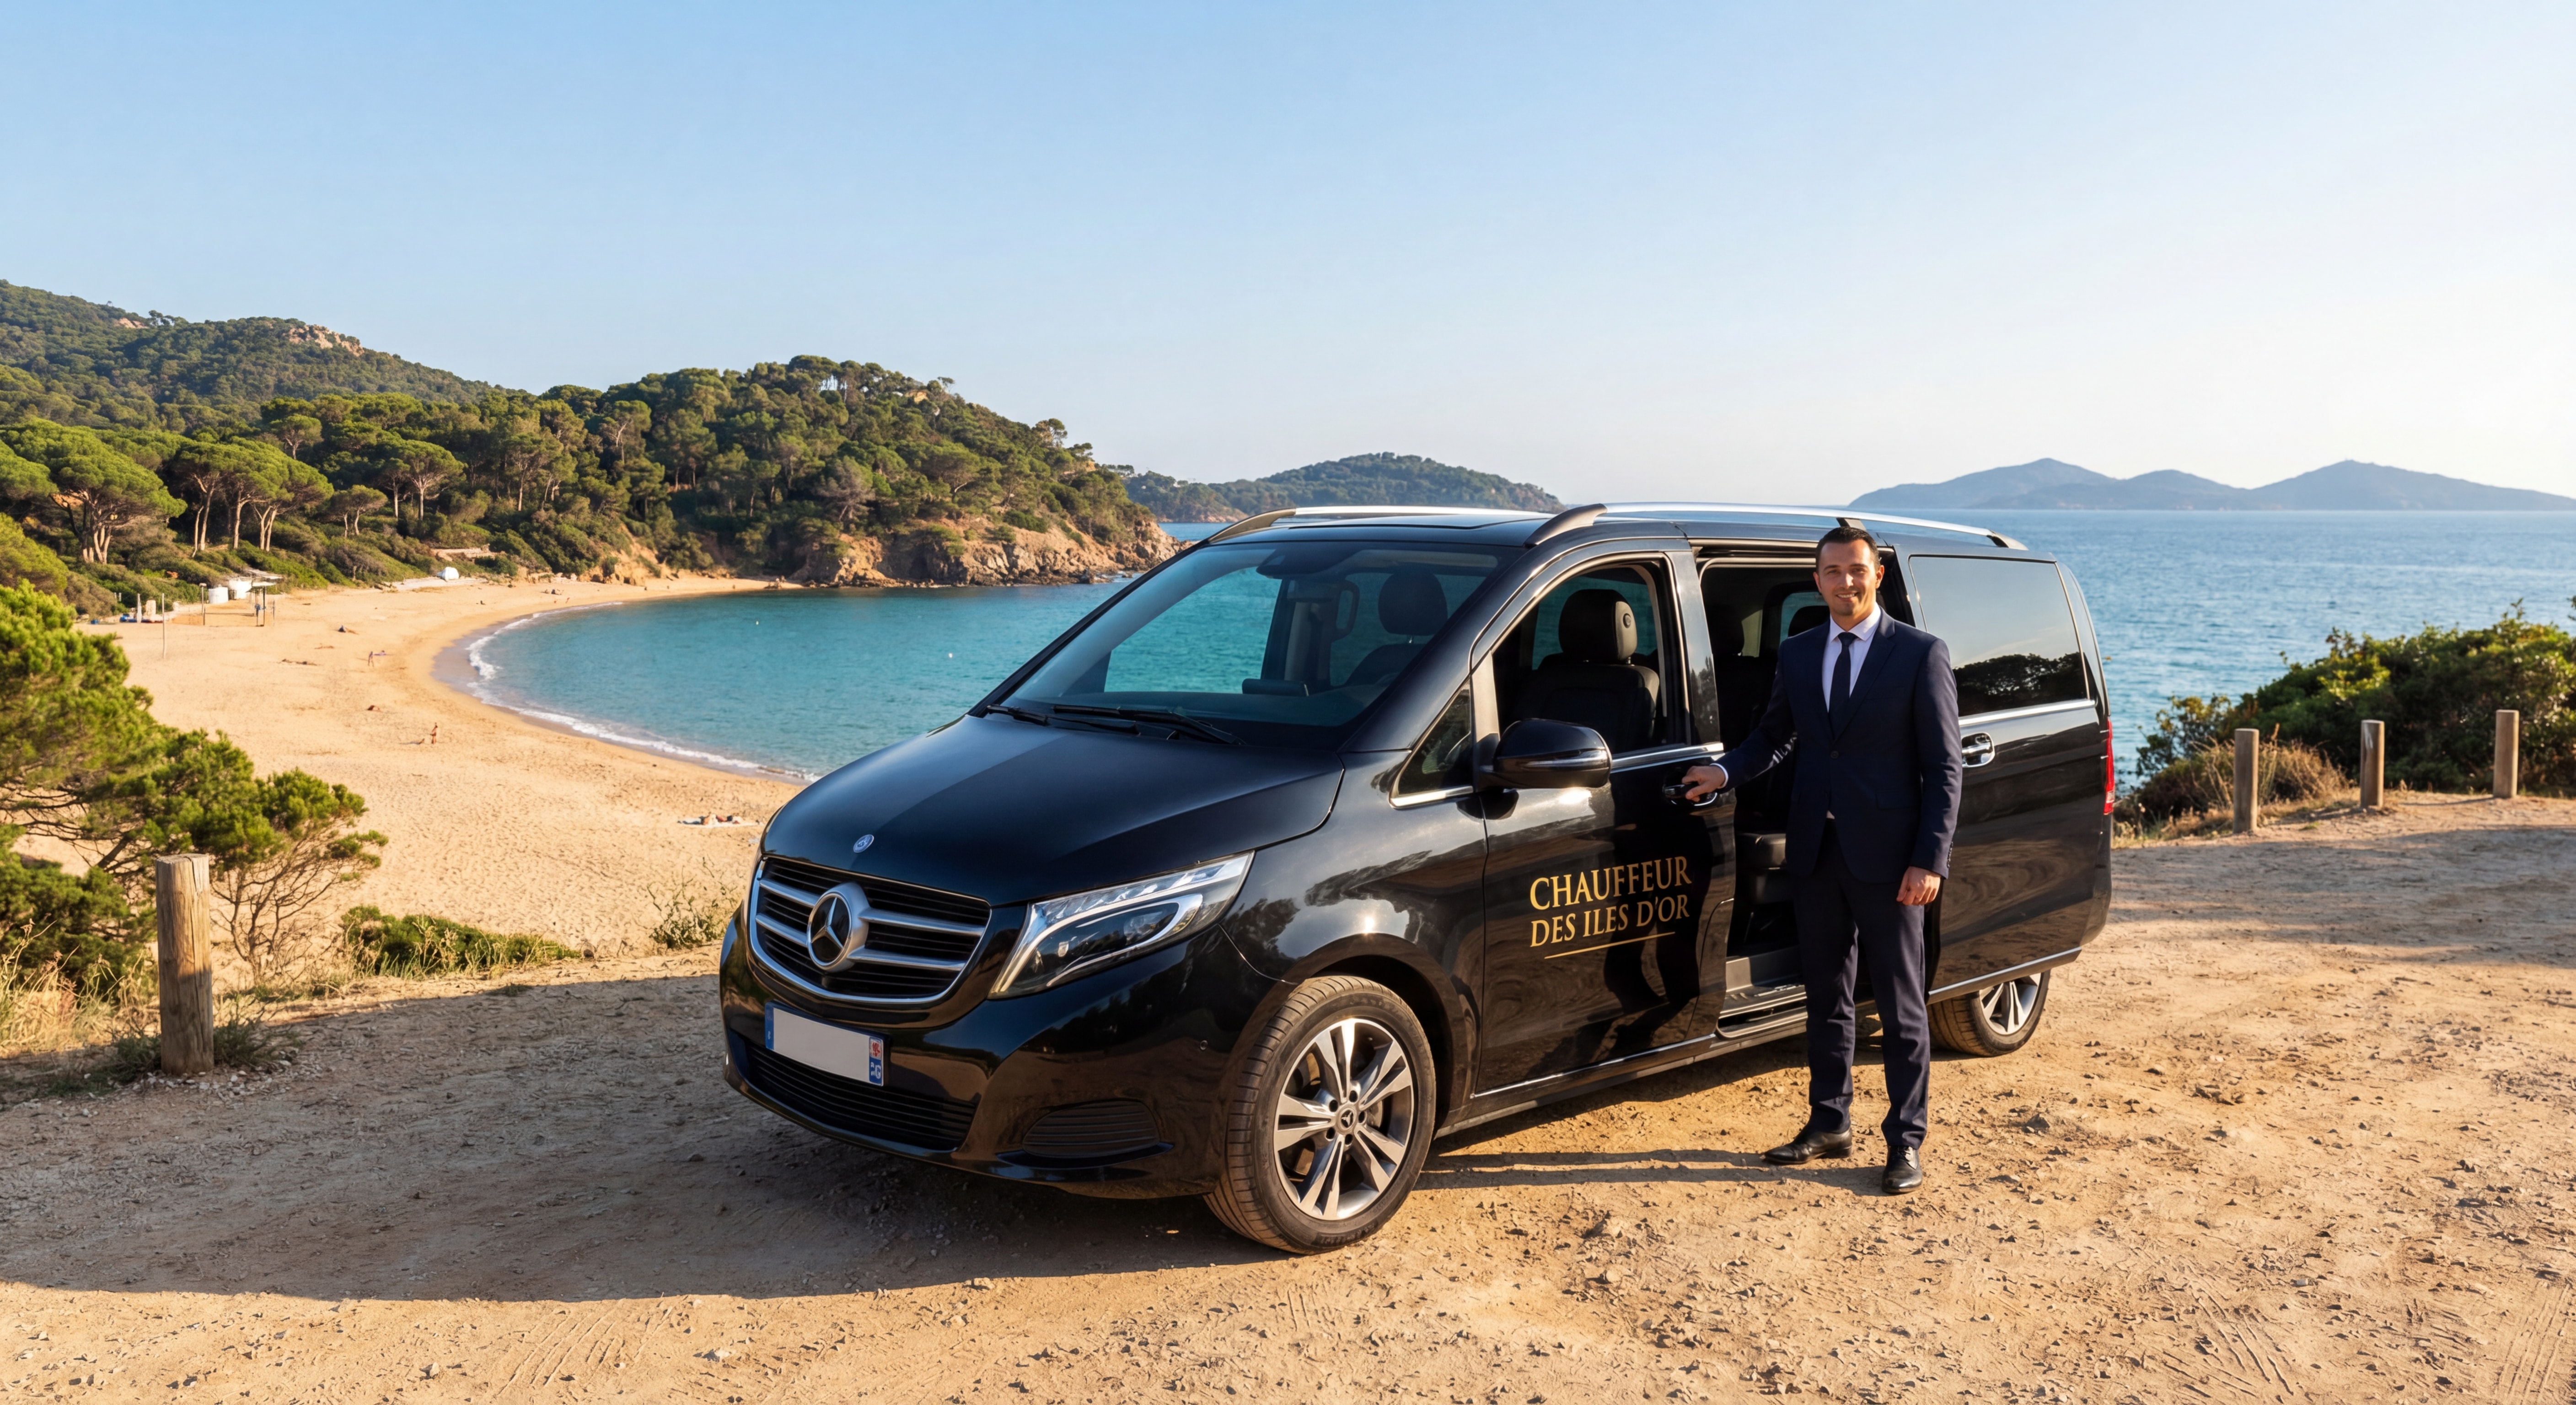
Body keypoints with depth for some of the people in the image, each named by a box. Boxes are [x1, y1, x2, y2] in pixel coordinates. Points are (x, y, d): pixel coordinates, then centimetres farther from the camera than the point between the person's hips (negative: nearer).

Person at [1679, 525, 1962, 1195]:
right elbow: (1774, 735, 17)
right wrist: (1727, 771, -3)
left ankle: (1906, 1140, 14)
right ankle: (1829, 1124, 27)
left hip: (1887, 859, -5)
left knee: (1900, 1006, 4)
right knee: (1825, 997, 14)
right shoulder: (1798, 653, 9)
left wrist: (1930, 860, -13)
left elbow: (1943, 767, -6)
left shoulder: (1921, 655, -5)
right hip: (1817, 851, 5)